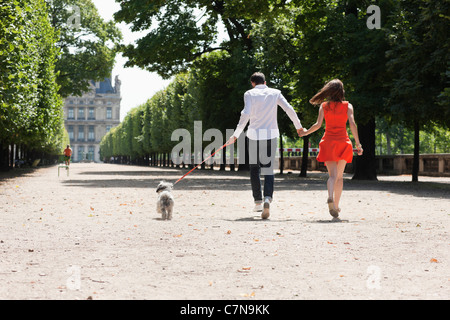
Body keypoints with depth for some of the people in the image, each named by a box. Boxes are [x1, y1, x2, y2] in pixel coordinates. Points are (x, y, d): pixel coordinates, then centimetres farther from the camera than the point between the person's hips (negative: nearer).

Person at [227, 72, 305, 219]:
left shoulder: (250, 94, 2)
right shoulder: (275, 93, 9)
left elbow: (246, 114, -11)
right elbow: (289, 109, 4)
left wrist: (236, 134, -11)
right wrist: (299, 127, 16)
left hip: (254, 134, -1)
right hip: (271, 135, 1)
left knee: (254, 168, 12)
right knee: (268, 168, 2)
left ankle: (258, 202, 14)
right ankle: (267, 198, -22)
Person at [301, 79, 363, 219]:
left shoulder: (324, 106, 3)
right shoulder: (348, 106, 2)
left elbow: (318, 124, -4)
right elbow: (352, 124, -8)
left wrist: (305, 132, 13)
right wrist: (358, 144, -8)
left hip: (328, 141, 0)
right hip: (343, 142, 0)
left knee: (332, 175, -5)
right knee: (339, 176, 14)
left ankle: (330, 198, -33)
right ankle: (336, 205, 15)